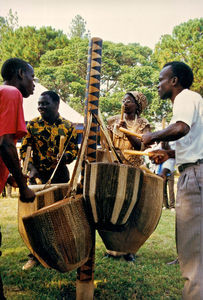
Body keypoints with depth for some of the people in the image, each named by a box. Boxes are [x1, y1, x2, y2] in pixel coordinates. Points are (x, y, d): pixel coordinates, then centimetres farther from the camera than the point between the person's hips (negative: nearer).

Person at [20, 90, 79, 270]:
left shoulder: (68, 126, 4)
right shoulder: (32, 125, 2)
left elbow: (74, 150, 5)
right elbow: (24, 149, 2)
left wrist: (65, 156, -17)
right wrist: (31, 168, -12)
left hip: (61, 175, 1)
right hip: (38, 175, 0)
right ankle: (35, 255, 13)